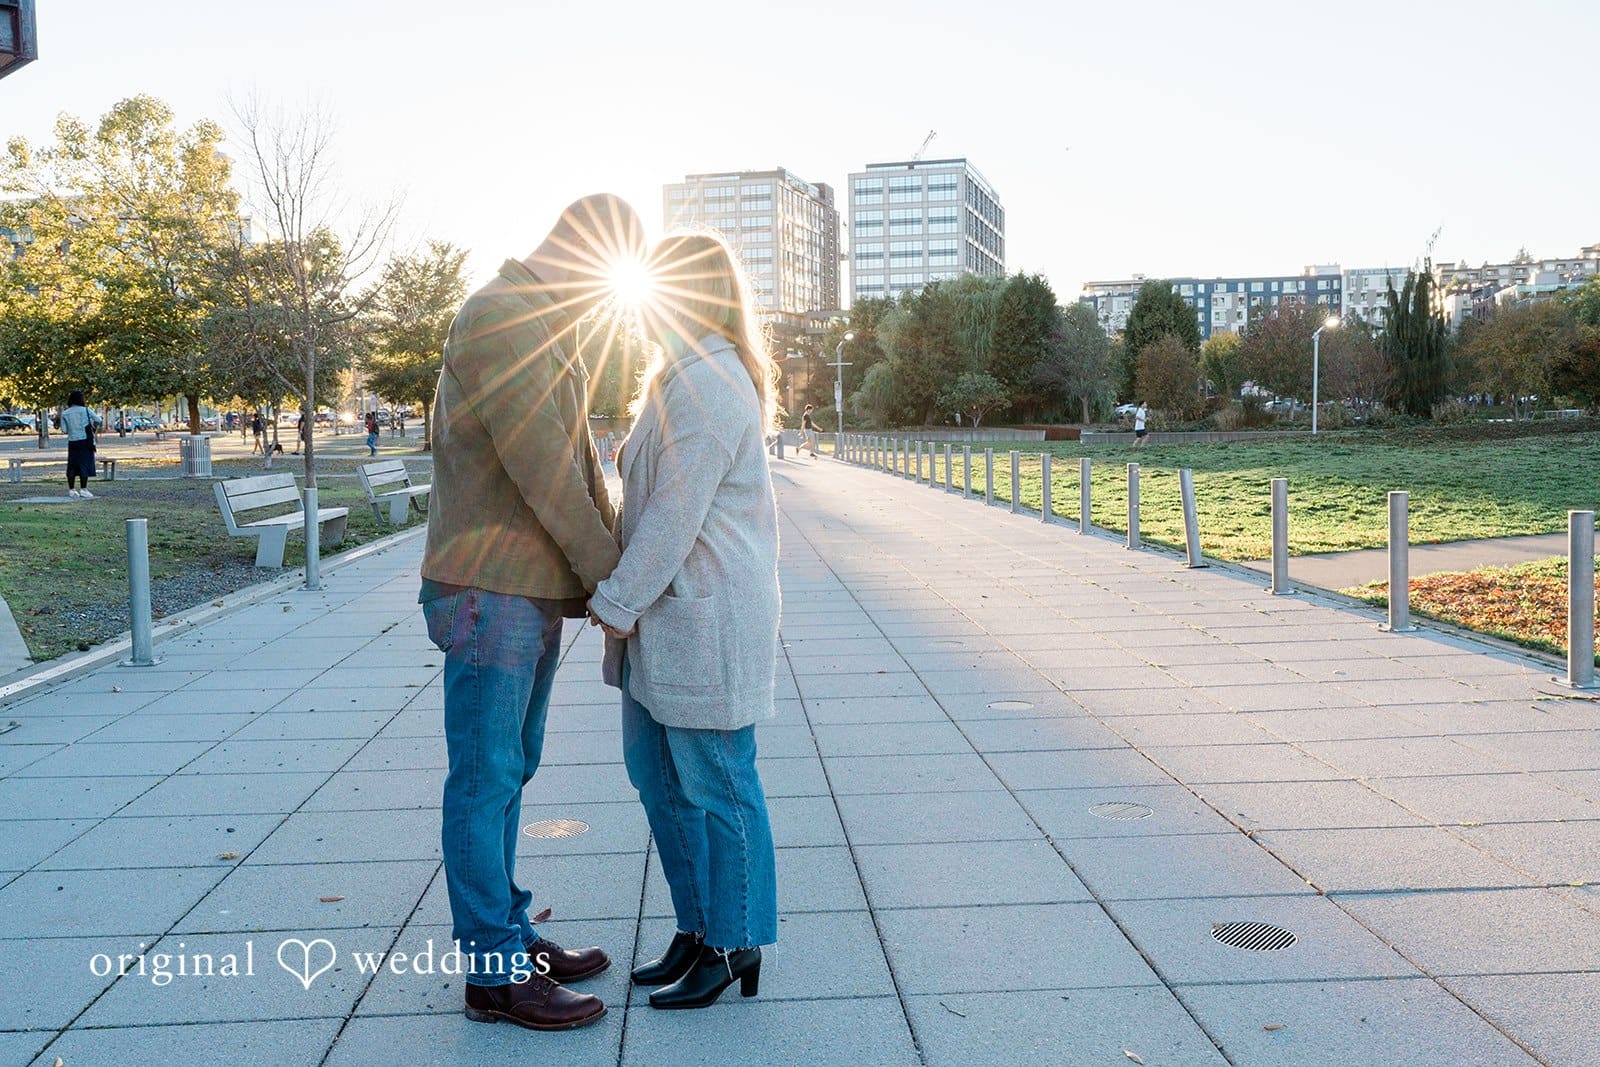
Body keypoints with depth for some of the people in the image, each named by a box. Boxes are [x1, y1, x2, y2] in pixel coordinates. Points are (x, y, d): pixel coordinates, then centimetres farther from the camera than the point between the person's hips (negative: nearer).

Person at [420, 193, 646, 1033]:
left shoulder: (552, 335, 17)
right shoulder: (497, 319, -15)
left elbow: (582, 467, 17)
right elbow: (543, 471, -19)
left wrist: (617, 573, 10)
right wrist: (609, 578, -10)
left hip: (536, 593, 10)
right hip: (489, 592, -10)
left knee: (508, 774, 16)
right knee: (485, 781, -1)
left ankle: (509, 934, 27)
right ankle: (494, 974, 8)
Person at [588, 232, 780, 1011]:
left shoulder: (707, 384, -18)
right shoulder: (681, 376, 16)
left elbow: (676, 514, -21)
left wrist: (617, 602, -15)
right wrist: (623, 598, 17)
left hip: (706, 622, -11)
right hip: (666, 619, 11)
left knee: (717, 787, 1)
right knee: (658, 773, 16)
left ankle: (735, 949, 17)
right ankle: (696, 930, 30)